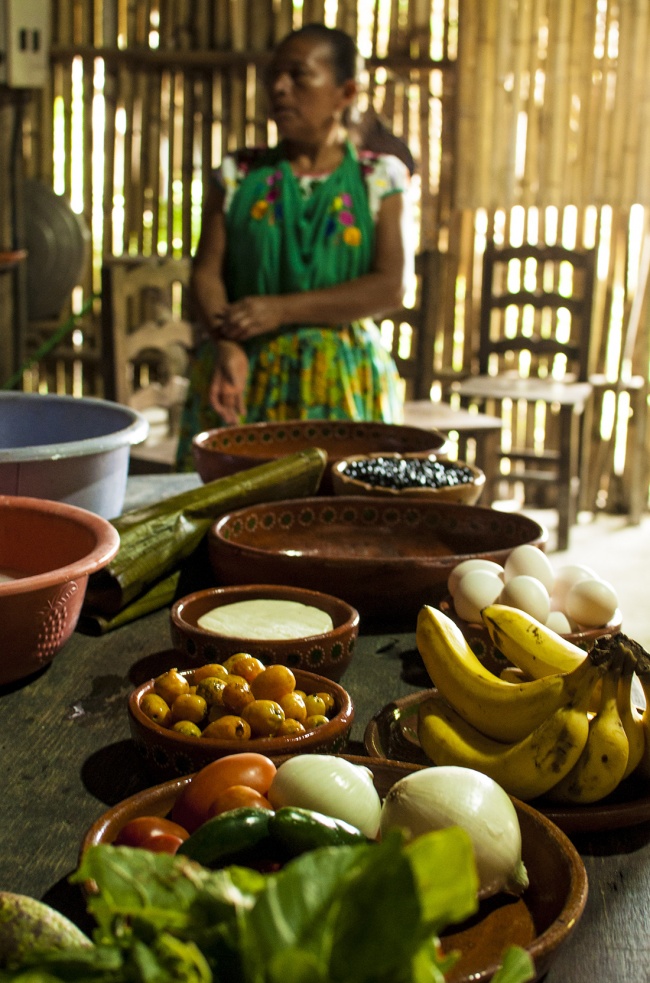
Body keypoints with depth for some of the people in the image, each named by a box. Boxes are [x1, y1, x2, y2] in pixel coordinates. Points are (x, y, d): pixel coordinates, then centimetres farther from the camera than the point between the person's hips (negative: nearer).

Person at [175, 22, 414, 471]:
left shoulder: (380, 178, 5)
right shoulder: (239, 174, 10)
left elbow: (391, 287, -6)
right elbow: (207, 270, 3)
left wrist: (282, 309, -13)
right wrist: (226, 346, -17)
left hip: (341, 379, -1)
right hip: (242, 372, 1)